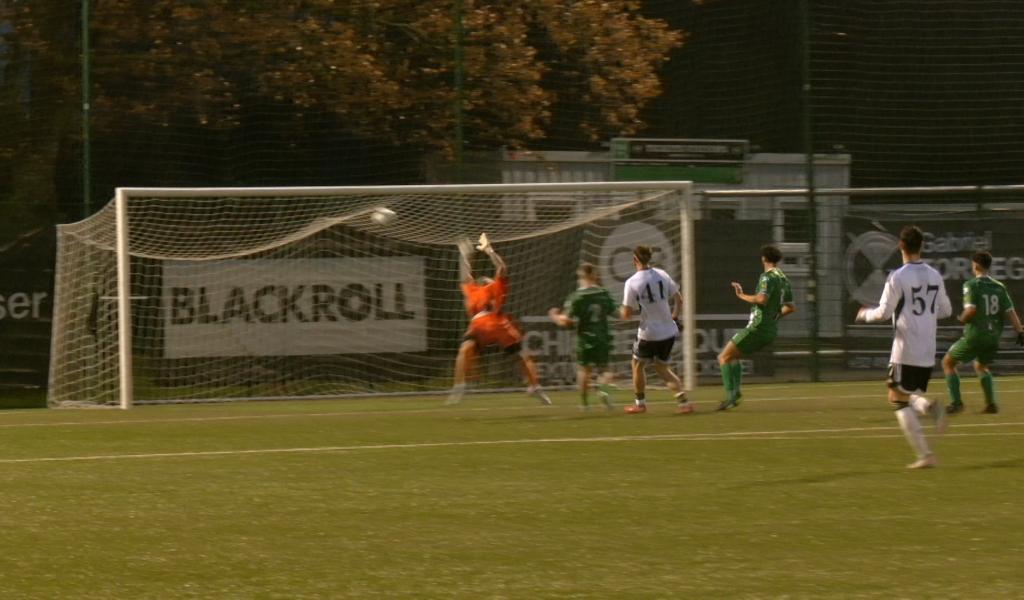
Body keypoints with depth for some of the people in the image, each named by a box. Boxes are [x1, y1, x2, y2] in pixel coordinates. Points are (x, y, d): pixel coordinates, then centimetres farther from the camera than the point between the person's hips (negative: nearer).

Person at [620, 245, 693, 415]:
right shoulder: (662, 275, 0)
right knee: (662, 367, 18)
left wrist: (622, 310, 13)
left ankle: (640, 403, 28)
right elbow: (679, 300, 5)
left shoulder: (632, 283, -12)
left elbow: (626, 314, -10)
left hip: (649, 332, -5)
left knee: (638, 364, 20)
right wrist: (674, 317, 20)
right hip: (668, 331, 5)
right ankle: (683, 399, 1)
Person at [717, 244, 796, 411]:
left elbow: (762, 299, -29)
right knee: (733, 356, 22)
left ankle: (730, 396, -15)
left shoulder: (768, 277, -12)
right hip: (771, 330, 9)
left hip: (758, 327, -9)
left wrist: (742, 296, -15)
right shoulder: (784, 279, 14)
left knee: (724, 358, -4)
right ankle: (735, 390, 7)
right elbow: (791, 307, 19)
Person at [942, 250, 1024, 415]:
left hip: (975, 335, -6)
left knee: (948, 363, 11)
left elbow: (971, 309, -22)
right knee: (981, 366, 31)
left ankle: (956, 402, 2)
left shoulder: (971, 285, -10)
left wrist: (962, 319, -3)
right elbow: (1010, 312, 0)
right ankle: (991, 403, 19)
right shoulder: (999, 287, 5)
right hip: (993, 336, 6)